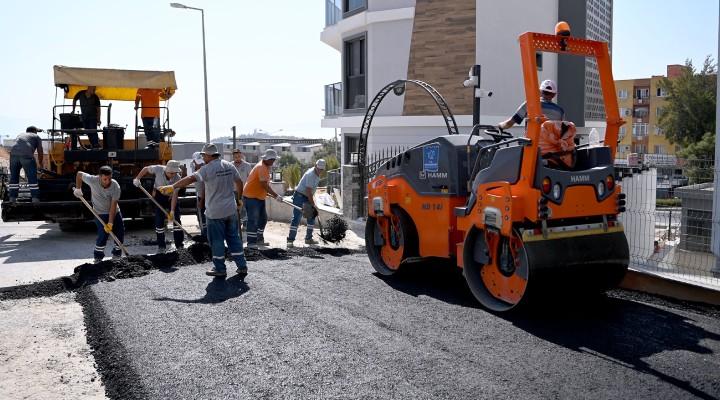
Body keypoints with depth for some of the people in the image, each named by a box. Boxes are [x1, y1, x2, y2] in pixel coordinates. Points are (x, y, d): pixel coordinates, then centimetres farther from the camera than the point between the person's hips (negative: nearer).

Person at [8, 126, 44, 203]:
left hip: (13, 153, 5)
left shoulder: (20, 135, 37)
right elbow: (40, 151, 15)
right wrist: (40, 163, 30)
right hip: (26, 155, -4)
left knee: (14, 177, 14)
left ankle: (12, 198, 14)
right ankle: (35, 199, -4)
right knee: (32, 178, -1)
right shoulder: (36, 137, 23)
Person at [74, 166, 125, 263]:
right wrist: (78, 189, -1)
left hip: (114, 212, 2)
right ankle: (98, 258, -3)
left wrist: (110, 223, -28)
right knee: (103, 234, -16)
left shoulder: (116, 187, -24)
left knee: (120, 232, -1)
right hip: (100, 212, -2)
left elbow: (113, 206, -24)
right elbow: (79, 174, -6)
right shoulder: (93, 180, -25)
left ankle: (117, 256, 17)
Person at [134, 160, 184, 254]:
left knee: (176, 219, -5)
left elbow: (175, 195, -29)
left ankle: (179, 246, 2)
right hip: (159, 196, 0)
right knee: (159, 220, -2)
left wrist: (172, 210, -33)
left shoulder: (177, 178, -28)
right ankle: (161, 247, 7)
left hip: (171, 197, 0)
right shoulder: (158, 169, -27)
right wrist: (137, 179, -6)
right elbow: (146, 169, -6)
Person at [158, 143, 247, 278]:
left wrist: (173, 187, -23)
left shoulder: (208, 168, -14)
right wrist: (238, 199, 21)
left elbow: (190, 179, -23)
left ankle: (220, 269, 13)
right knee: (234, 238, 13)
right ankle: (242, 266, 14)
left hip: (215, 212, -6)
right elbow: (239, 182, 9)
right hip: (231, 210, 6)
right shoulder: (229, 166, 5)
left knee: (217, 240, 6)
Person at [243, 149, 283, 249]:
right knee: (253, 220, -8)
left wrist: (273, 194, 16)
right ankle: (251, 243, -4)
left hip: (259, 197, 10)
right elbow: (264, 185, -27)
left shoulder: (265, 167, 11)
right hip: (251, 197, -10)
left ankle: (259, 240, 22)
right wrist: (276, 196, -26)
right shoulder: (262, 167, -21)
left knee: (263, 219, 14)